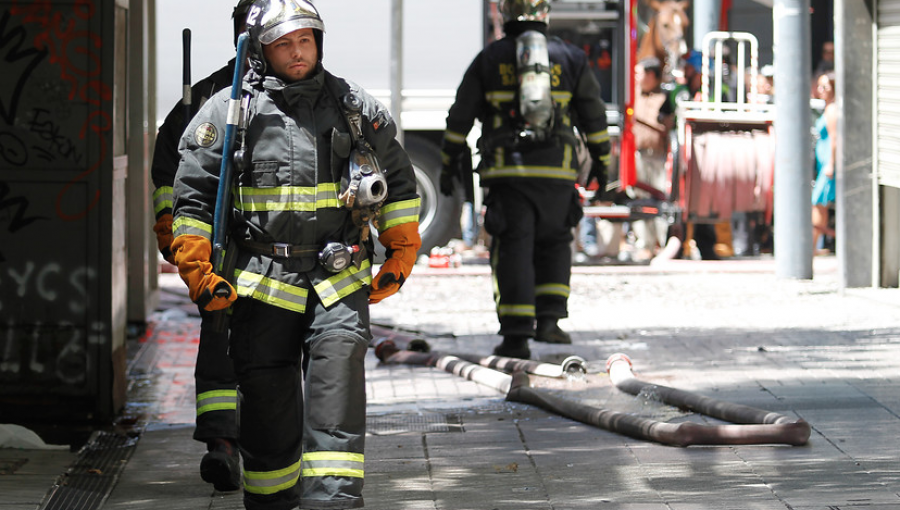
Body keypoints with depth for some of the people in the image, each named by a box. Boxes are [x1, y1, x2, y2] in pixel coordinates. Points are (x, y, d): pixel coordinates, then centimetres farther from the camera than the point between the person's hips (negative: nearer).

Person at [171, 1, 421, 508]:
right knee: (268, 402, 5)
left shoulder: (357, 108, 8)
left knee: (338, 371, -18)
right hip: (262, 284, 0)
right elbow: (192, 198, 3)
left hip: (340, 280, 0)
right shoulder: (228, 111, 1)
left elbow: (399, 184, 19)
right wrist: (199, 275, -4)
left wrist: (400, 258, 14)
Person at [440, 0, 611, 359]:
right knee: (554, 244, 18)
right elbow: (594, 115, 9)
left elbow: (460, 117, 6)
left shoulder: (489, 59, 4)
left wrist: (448, 164, 14)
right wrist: (600, 161, 20)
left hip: (506, 170, -1)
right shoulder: (570, 59, 6)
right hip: (557, 170, 1)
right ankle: (548, 319, 8)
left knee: (513, 250, -1)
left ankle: (516, 336, -6)